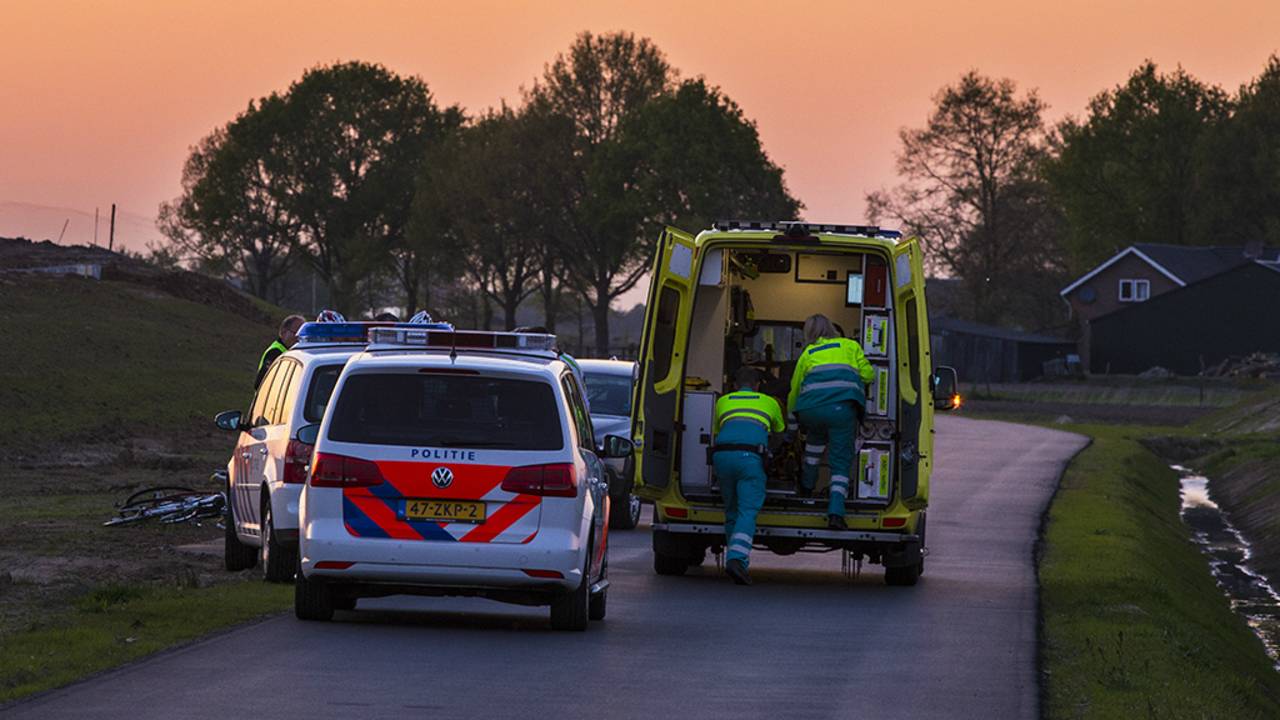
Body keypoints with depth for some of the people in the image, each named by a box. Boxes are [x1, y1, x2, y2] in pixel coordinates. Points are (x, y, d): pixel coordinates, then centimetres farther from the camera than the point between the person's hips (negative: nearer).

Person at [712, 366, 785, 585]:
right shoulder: (769, 403, 25)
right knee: (748, 512, -7)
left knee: (731, 512, 15)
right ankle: (737, 558, -27)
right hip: (750, 456, -2)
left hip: (721, 453, 2)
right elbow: (780, 430, 45)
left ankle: (738, 562, 13)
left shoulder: (723, 401, 28)